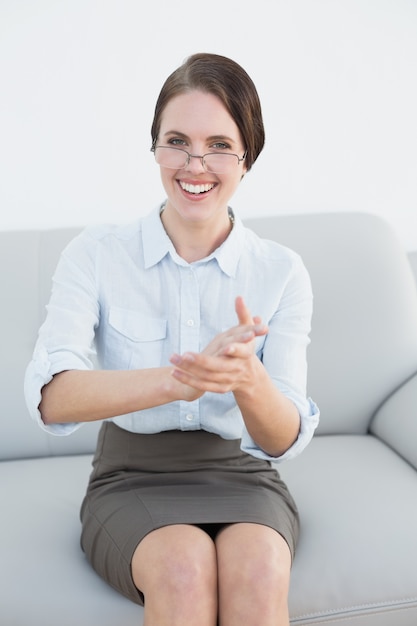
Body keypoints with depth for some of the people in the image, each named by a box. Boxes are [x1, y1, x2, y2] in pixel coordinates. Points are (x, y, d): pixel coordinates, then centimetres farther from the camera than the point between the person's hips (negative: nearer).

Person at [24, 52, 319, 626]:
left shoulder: (282, 272, -3)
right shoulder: (95, 255, -5)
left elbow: (285, 440, -11)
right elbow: (51, 399, -20)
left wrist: (248, 379, -34)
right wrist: (179, 379, -37)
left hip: (240, 479, 1)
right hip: (132, 478, 0)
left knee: (258, 569, -31)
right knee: (185, 566, -31)